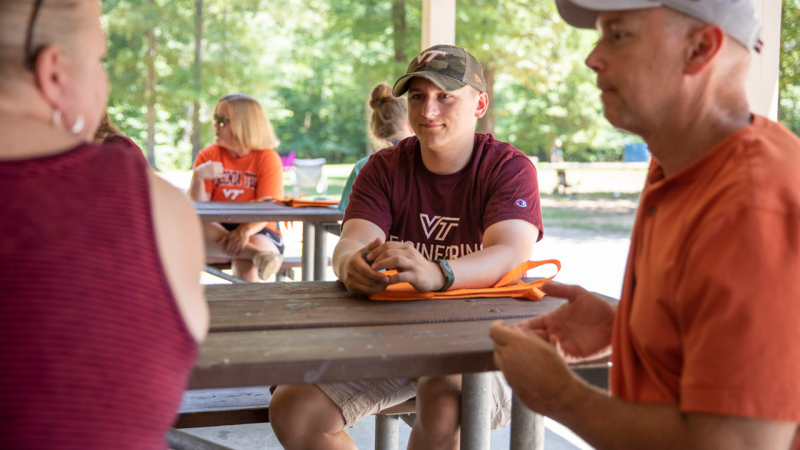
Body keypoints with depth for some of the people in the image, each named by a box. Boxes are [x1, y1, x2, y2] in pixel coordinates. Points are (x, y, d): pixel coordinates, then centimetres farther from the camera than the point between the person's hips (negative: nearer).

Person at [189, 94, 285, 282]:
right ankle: (257, 254, -43)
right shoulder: (208, 155, 8)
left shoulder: (268, 158, 1)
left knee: (246, 267, -36)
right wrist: (198, 177, -19)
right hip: (216, 231, 2)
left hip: (258, 233, -2)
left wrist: (245, 231, -32)